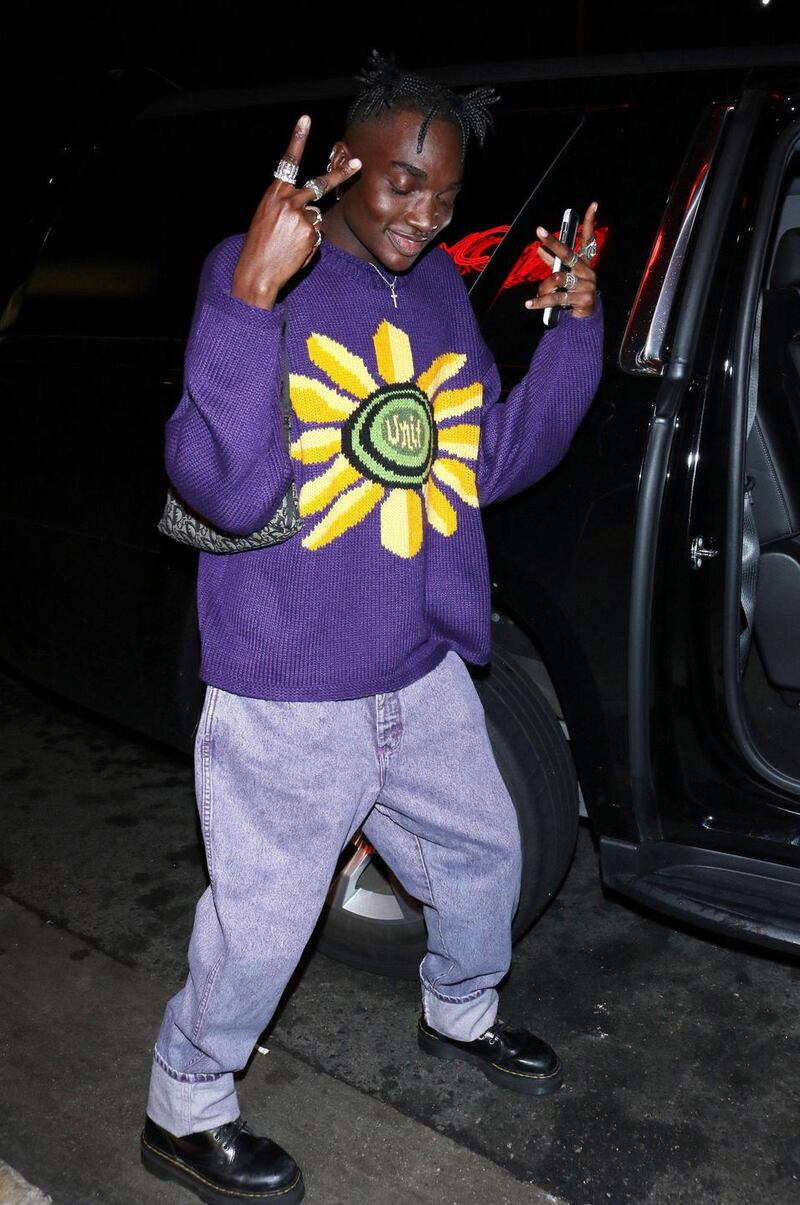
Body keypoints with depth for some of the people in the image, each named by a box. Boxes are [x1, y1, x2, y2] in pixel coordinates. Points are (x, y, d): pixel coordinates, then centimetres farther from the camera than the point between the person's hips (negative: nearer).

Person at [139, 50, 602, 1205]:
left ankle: (460, 1012, 54)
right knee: (265, 917, 6)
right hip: (289, 696, -7)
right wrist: (251, 297, -38)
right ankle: (186, 1110, 34)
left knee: (483, 850, 24)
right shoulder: (255, 273, -16)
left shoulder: (441, 287, 5)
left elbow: (498, 458, 9)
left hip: (422, 674, 7)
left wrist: (574, 324, -1)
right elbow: (225, 485, -28)